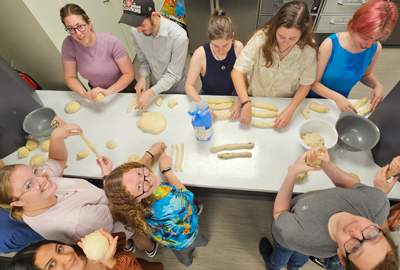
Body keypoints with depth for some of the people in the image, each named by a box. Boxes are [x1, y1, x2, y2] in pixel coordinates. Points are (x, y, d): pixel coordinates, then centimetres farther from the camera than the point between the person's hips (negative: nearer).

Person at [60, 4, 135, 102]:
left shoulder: (111, 41, -19)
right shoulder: (69, 44, -10)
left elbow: (129, 74, -18)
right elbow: (70, 77, -2)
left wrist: (108, 91, -31)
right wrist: (84, 94, -22)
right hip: (96, 92, 4)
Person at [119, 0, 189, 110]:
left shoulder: (179, 36, -30)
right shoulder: (135, 32, -14)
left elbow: (173, 75, -25)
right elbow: (144, 61, 0)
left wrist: (150, 93, -33)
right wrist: (142, 77, -22)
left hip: (176, 90, -4)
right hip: (154, 88, 4)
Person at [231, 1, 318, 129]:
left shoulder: (308, 49, -13)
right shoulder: (261, 38, -19)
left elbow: (306, 83, -3)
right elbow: (238, 71, -20)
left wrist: (290, 110, -18)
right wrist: (245, 103, -30)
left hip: (285, 102, 1)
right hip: (255, 98, 0)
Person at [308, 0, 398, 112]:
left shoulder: (376, 49, -7)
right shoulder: (330, 45, -23)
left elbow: (365, 74, 12)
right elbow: (314, 82, -19)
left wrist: (377, 85, -9)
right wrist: (337, 97, -31)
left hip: (340, 103, 2)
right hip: (313, 98, -2)